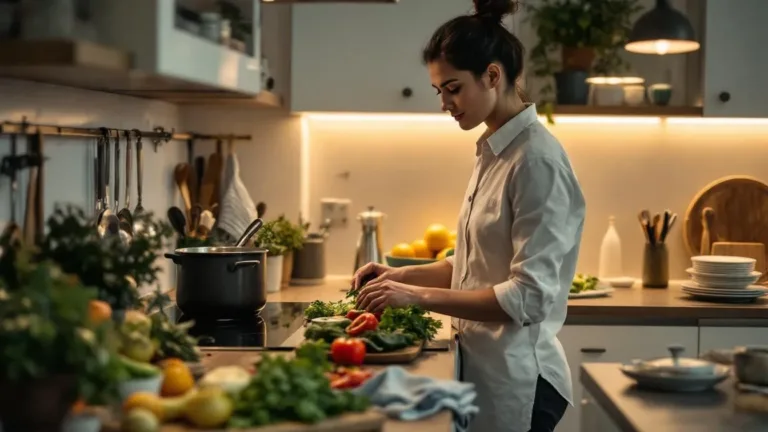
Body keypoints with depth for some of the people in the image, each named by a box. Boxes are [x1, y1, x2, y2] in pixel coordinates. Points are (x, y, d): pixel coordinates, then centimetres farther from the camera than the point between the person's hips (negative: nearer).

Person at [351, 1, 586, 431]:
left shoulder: (537, 159, -18)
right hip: (483, 364, 8)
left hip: (516, 379, -8)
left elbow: (528, 296, -22)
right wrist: (403, 274, 4)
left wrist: (418, 295, -22)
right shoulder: (494, 151, 8)